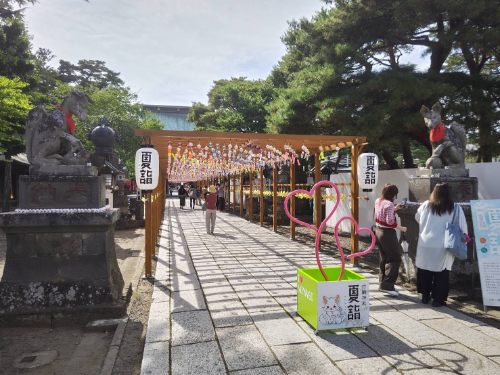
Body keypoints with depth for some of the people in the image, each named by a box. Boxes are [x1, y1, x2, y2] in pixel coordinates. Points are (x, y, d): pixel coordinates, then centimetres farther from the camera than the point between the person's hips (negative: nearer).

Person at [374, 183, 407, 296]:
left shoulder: (378, 201, 6)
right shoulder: (389, 204, -19)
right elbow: (390, 222, -23)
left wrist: (395, 209, 18)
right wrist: (401, 228, -12)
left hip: (379, 231, 9)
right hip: (387, 233, -9)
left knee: (384, 259, 16)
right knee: (395, 259, 1)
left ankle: (382, 283, 22)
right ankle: (387, 285, -2)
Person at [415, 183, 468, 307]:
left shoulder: (426, 205, -3)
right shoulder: (456, 208, -8)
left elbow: (417, 218, 14)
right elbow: (463, 228, -3)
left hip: (425, 245, 2)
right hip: (443, 247, -2)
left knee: (424, 271, 15)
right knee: (441, 273, 10)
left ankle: (425, 296, 25)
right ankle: (438, 299, 15)